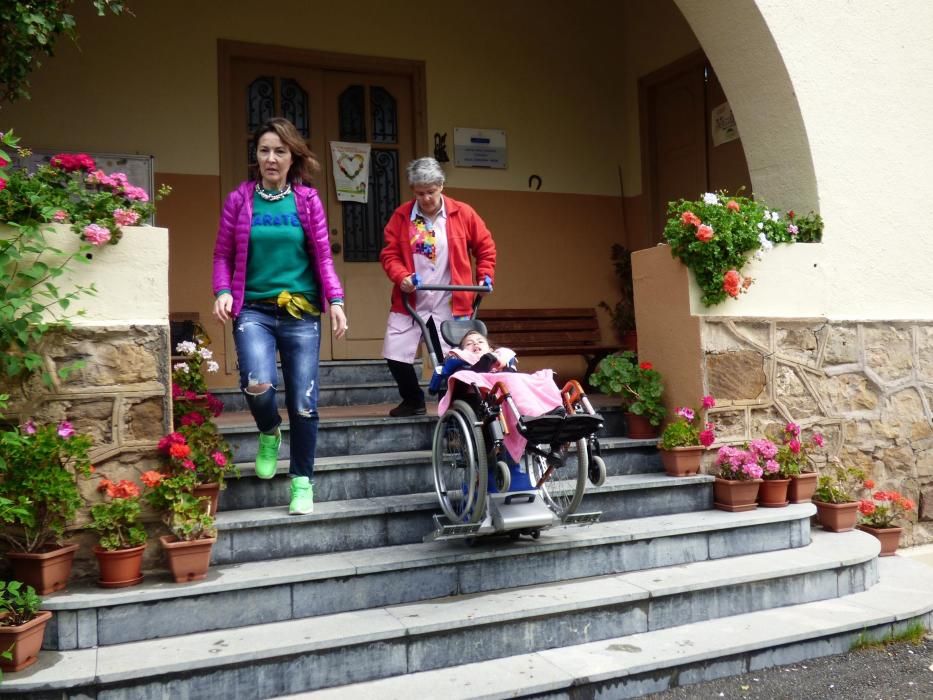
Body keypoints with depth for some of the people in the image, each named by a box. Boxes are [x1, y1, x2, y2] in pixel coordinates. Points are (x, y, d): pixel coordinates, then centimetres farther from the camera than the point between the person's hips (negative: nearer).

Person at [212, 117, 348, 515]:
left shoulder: (308, 200, 6)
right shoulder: (239, 200, 5)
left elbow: (323, 256, 6)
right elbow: (223, 255, 7)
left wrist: (335, 300, -6)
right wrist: (222, 292, -9)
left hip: (301, 312, 1)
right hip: (254, 309, -1)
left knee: (304, 402, 1)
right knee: (258, 384, -23)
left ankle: (302, 482, 19)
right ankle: (269, 434, 13)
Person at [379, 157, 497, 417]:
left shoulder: (463, 213, -1)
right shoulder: (401, 216, -1)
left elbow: (485, 247, 9)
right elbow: (389, 253, 0)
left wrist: (485, 275, -1)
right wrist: (401, 276, -17)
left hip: (450, 304, -1)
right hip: (409, 302, 1)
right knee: (395, 356, -3)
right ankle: (413, 401, 21)